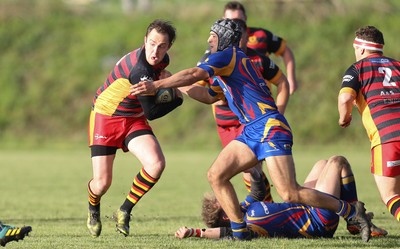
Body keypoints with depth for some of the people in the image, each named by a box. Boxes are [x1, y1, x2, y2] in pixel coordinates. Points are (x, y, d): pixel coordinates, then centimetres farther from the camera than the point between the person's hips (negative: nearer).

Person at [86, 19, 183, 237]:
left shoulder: (162, 61, -6)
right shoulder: (139, 69, -32)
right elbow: (152, 112, -24)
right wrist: (178, 98, -13)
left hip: (134, 119, 7)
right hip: (105, 116, -6)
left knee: (156, 164, -20)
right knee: (102, 183, -9)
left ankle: (124, 212, 1)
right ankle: (93, 210, 31)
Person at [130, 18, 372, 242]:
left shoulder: (227, 55, -5)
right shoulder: (227, 66, 24)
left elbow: (195, 74, -20)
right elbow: (210, 95, 37)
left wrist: (157, 85, -19)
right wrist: (180, 87, 32)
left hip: (269, 128, -10)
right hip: (252, 132, 10)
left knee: (290, 194, -16)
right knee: (216, 175, 2)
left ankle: (352, 210, -6)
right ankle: (240, 232, 3)